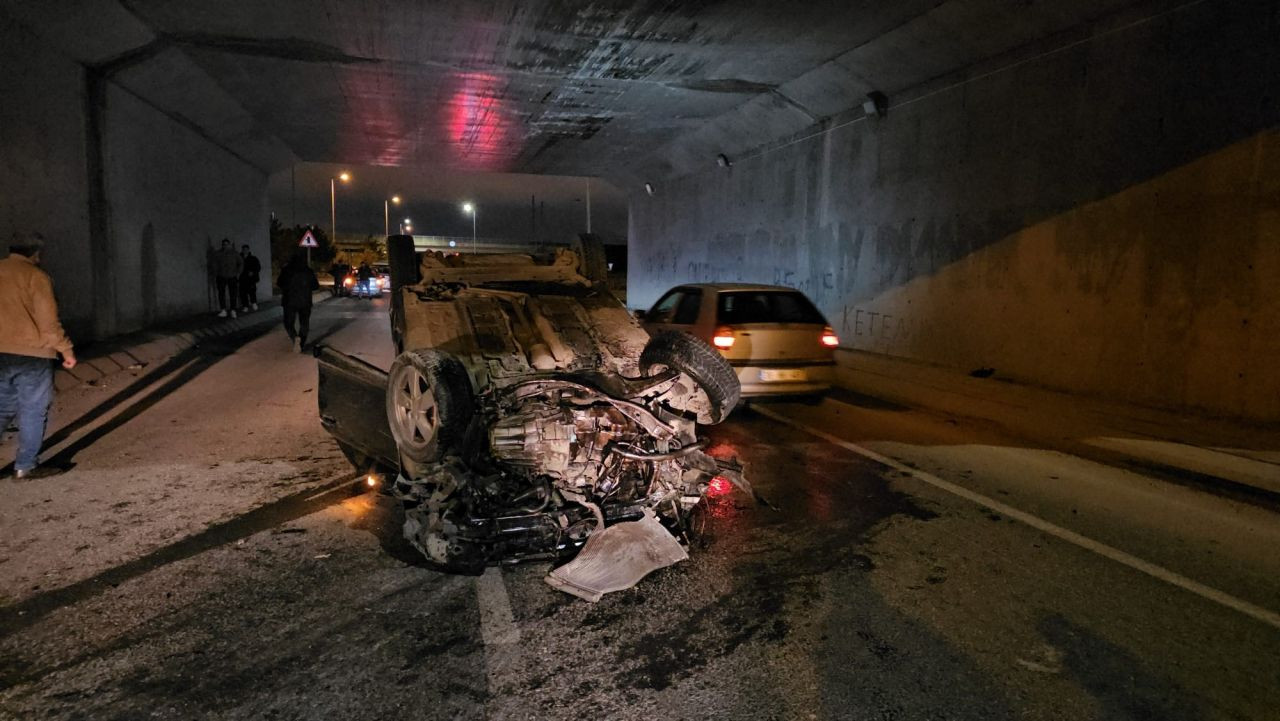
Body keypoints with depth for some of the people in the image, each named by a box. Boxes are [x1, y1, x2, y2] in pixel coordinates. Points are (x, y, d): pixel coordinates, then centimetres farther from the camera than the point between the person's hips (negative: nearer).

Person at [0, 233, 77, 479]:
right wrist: (66, 350, -5)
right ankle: (26, 465, 9)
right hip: (30, 353, -6)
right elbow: (48, 321, -13)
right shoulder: (35, 276, -8)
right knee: (33, 410, 4)